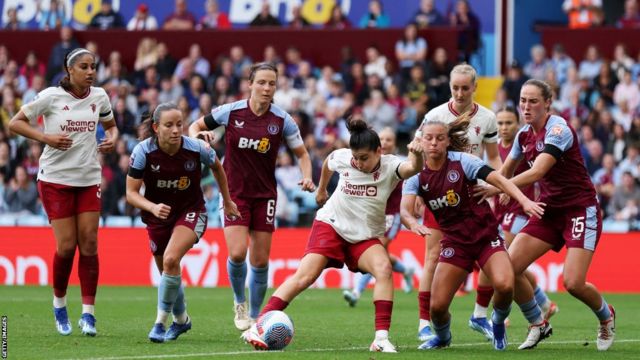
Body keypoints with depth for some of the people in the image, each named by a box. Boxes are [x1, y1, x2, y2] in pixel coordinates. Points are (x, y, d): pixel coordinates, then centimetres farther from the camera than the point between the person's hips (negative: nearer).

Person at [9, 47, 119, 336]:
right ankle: (59, 302, 18)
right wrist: (46, 137, -18)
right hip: (55, 179, -3)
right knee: (66, 245, -6)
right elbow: (15, 123, -5)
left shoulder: (99, 96, 2)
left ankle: (88, 312, 0)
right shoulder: (51, 96, -9)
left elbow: (110, 125, 20)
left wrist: (112, 139, -3)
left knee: (89, 244, -4)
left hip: (89, 179, 3)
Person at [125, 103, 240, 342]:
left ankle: (161, 323, -14)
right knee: (168, 272, 13)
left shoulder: (197, 149, -20)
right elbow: (131, 193, -17)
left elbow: (217, 167, 3)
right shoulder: (143, 152, -21)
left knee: (171, 260, -26)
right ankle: (181, 320, 42)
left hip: (191, 212, -2)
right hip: (158, 215, 2)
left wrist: (227, 201, 14)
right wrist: (153, 207, -36)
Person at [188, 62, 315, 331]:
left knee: (260, 261, 0)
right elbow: (195, 127, 7)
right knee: (237, 253, -16)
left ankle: (254, 317, 17)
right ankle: (239, 301, 13)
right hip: (234, 193, -1)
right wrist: (199, 134, -16)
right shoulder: (230, 112, -7)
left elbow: (301, 153, 6)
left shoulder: (282, 120, -6)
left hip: (264, 196, 1)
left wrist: (307, 178, -13)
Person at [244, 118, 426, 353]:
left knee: (384, 269, -28)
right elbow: (328, 163, 15)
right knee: (304, 277, -16)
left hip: (366, 237, 0)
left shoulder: (389, 166, -18)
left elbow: (412, 168, -42)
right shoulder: (342, 158, -11)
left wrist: (416, 156, -64)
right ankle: (257, 328, -15)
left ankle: (381, 338, -27)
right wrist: (321, 189, 29)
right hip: (331, 225, 0)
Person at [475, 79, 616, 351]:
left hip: (580, 210, -7)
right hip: (549, 211, 7)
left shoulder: (558, 129, -19)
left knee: (573, 283, -18)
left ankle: (606, 316, 16)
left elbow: (537, 172, -31)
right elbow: (505, 170, 19)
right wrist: (484, 191, 7)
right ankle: (538, 325, 12)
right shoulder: (524, 135, 4)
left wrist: (497, 189, -34)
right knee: (509, 269, -10)